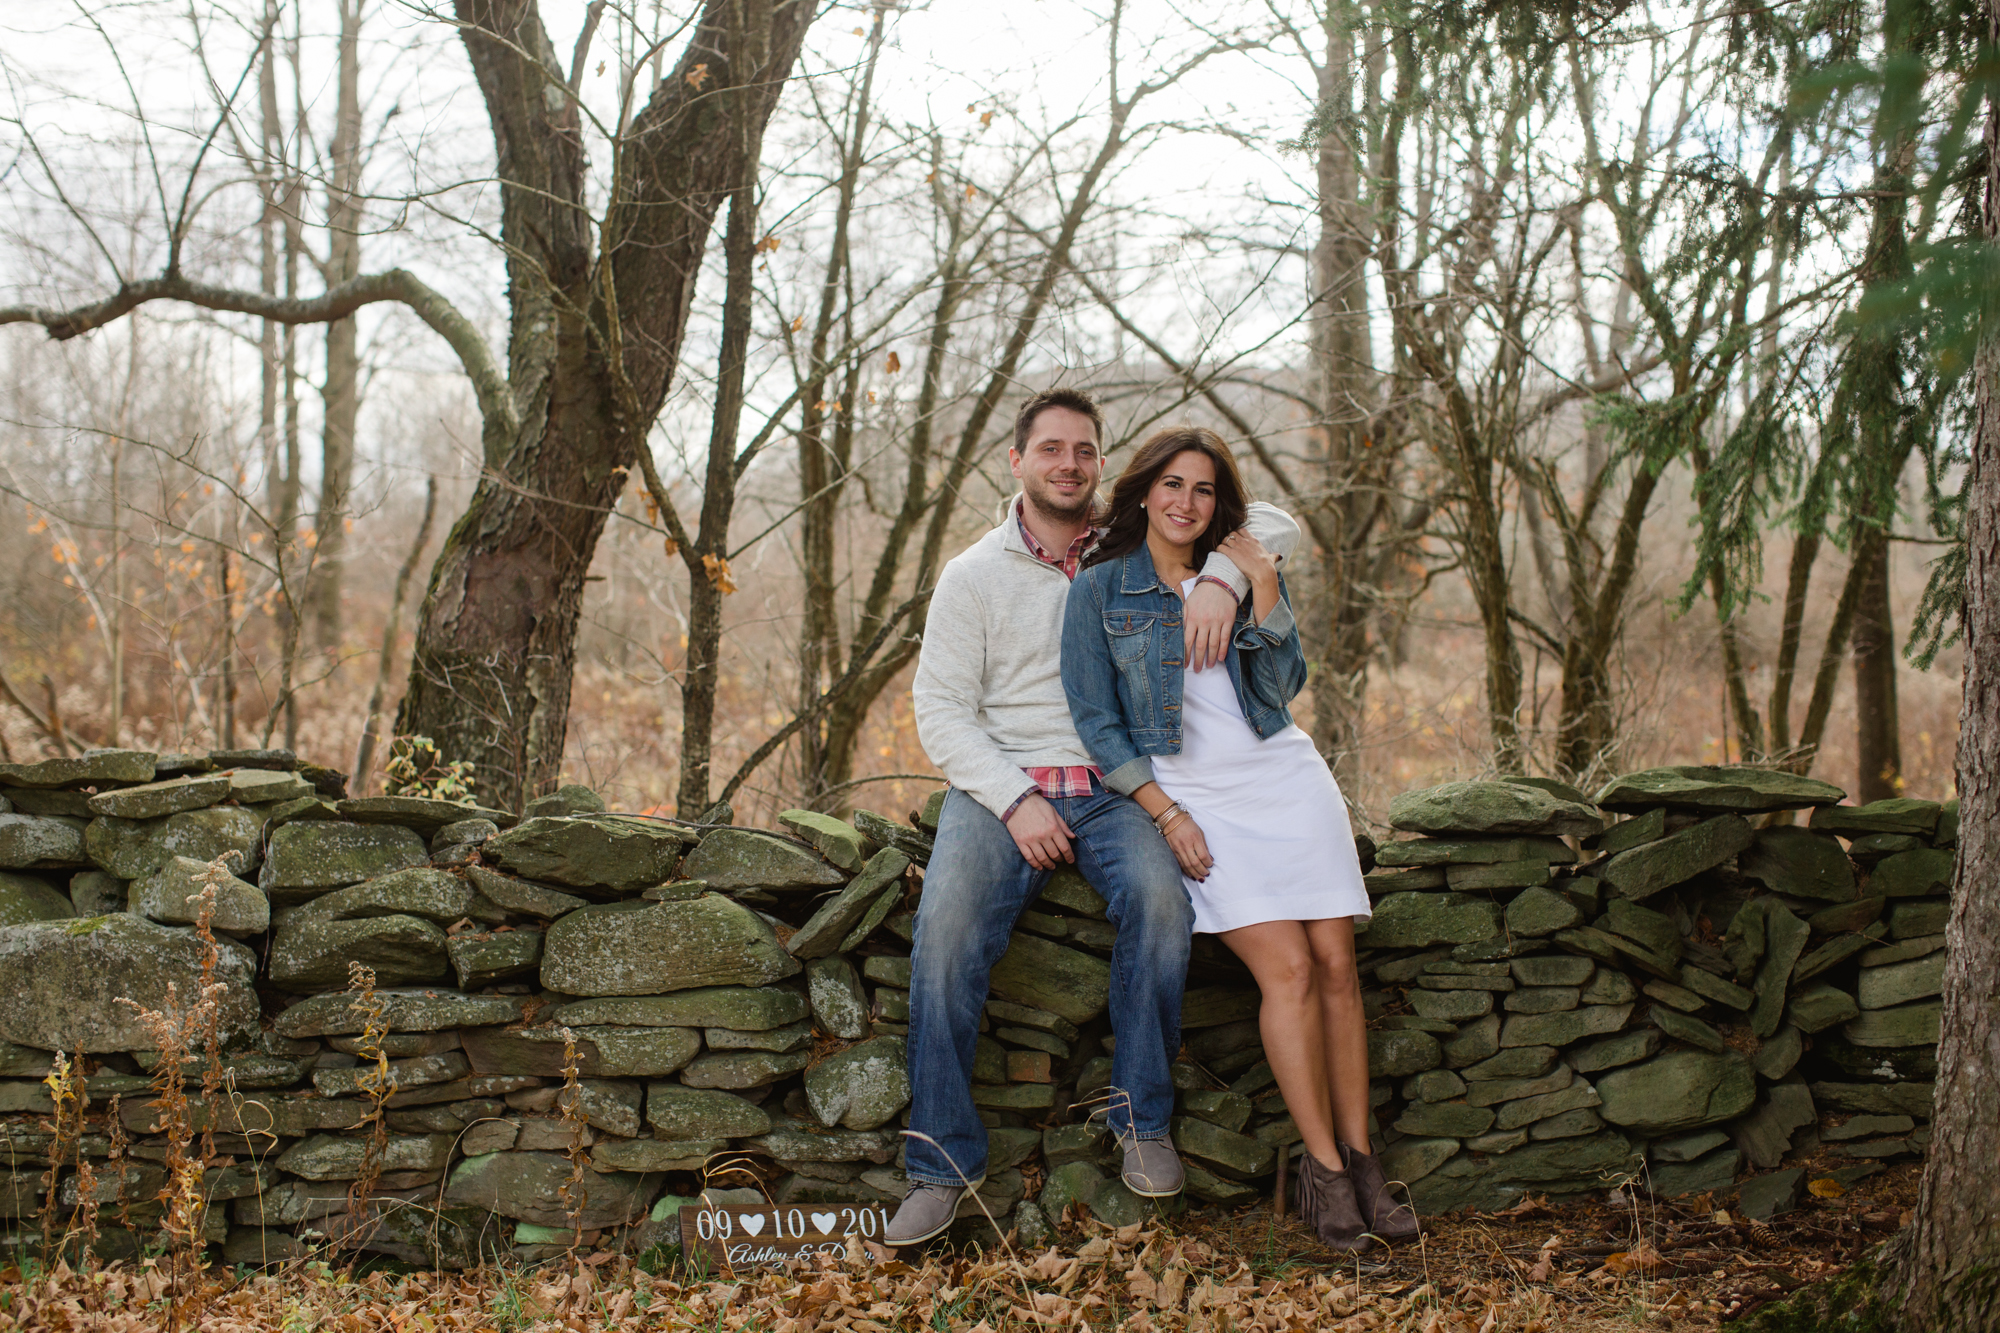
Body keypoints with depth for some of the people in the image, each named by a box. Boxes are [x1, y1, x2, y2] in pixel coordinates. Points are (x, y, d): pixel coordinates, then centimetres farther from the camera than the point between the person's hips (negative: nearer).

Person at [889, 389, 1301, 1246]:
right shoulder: (972, 577, 8)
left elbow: (1272, 525, 10)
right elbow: (941, 711, 2)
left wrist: (1220, 578, -13)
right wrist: (1015, 800, -13)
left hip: (1115, 788, 1)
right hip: (1002, 784, -1)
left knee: (1159, 897, -31)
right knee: (947, 925, -28)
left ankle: (1142, 1118, -13)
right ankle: (943, 1162, -19)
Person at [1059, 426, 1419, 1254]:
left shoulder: (1245, 572, 11)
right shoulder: (1099, 591, 1)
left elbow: (1282, 685, 3)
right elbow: (1096, 722, -2)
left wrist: (1263, 591, -9)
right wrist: (1166, 814, -9)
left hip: (1286, 778, 3)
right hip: (1194, 795, -3)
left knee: (1337, 964, -5)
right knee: (1288, 968, -17)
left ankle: (1360, 1156, 4)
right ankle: (1324, 1167, -8)